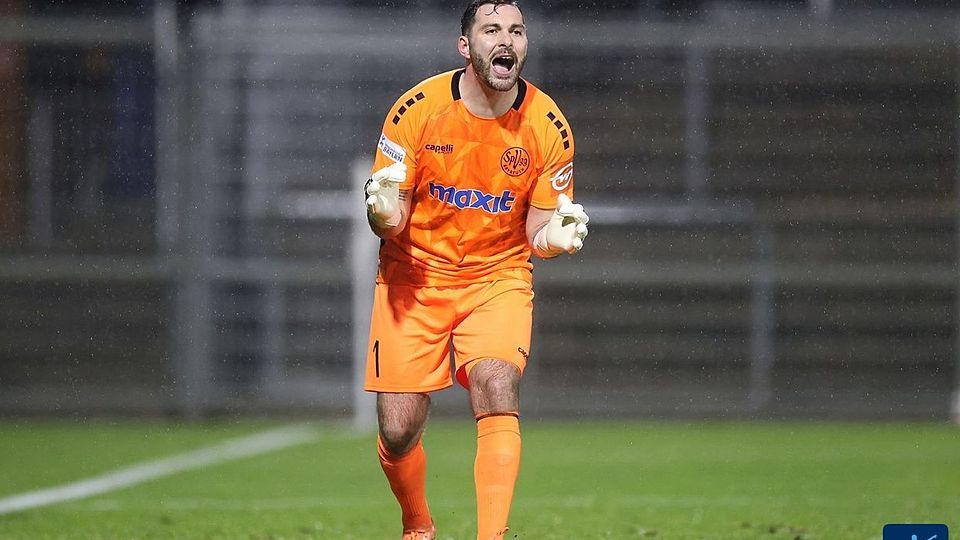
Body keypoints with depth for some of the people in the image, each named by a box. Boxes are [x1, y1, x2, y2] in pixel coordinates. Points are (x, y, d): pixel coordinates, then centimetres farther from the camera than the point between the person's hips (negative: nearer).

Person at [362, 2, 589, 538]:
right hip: (415, 277, 0)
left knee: (498, 389, -27)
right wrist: (385, 212, -31)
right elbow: (390, 222, -7)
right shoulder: (418, 109, -13)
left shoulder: (548, 126, -10)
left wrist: (557, 235, -24)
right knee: (398, 432, -3)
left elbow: (537, 234, -1)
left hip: (499, 277, 0)